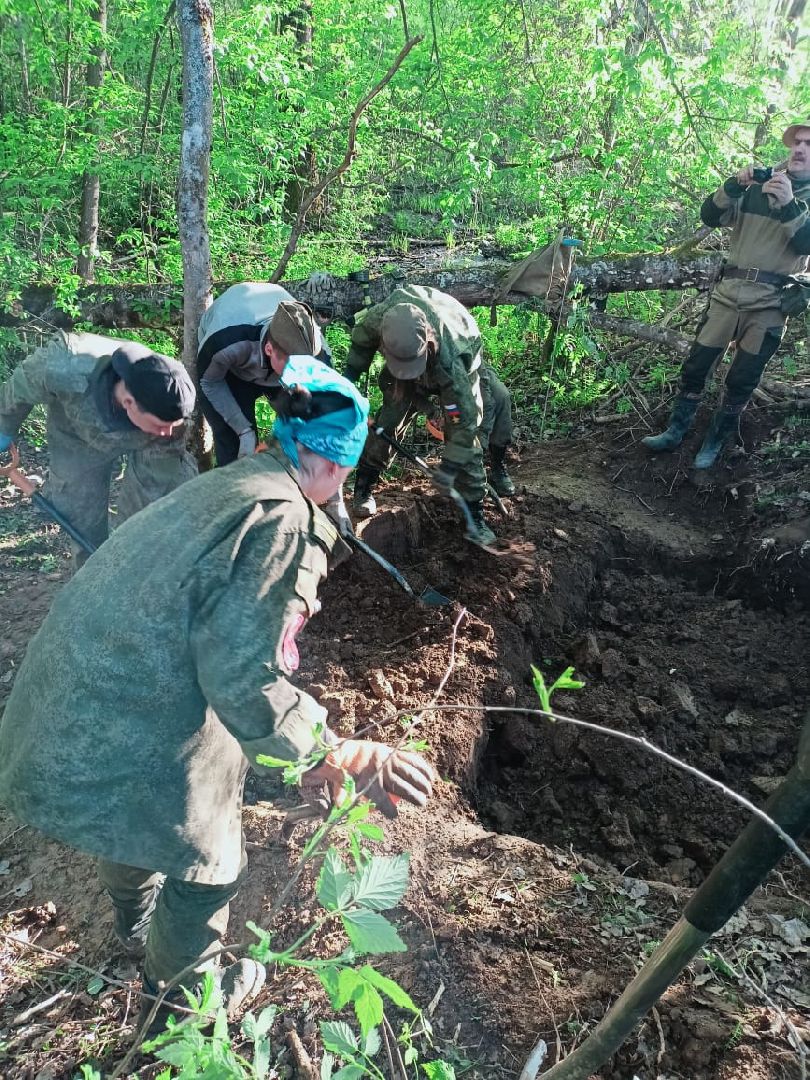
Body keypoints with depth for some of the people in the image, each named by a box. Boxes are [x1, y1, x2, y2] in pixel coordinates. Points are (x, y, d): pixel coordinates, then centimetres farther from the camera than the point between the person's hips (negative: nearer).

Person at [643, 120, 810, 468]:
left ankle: (714, 444, 15)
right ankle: (675, 431, 14)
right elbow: (710, 217, 1)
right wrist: (733, 186, -16)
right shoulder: (758, 185, 9)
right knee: (696, 365, 2)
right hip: (729, 291, 2)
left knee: (742, 381, 3)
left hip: (770, 302, -2)